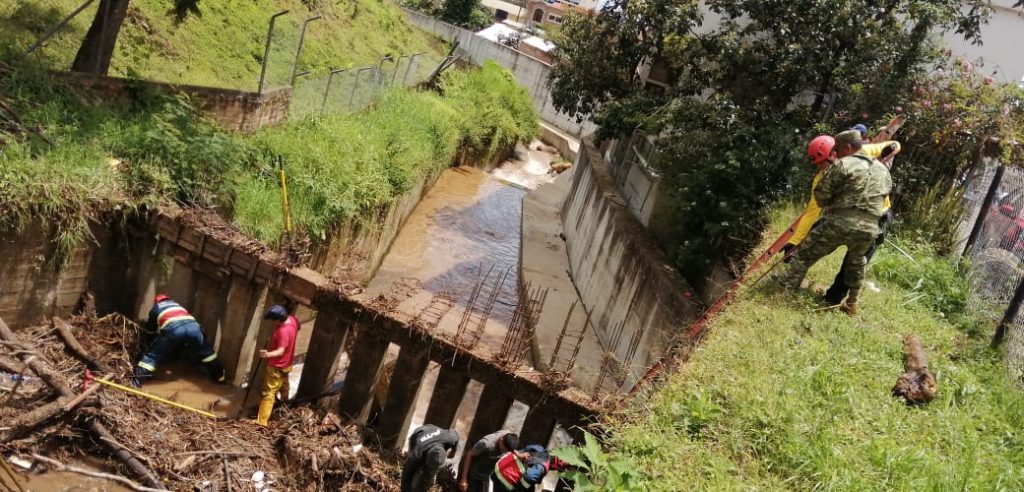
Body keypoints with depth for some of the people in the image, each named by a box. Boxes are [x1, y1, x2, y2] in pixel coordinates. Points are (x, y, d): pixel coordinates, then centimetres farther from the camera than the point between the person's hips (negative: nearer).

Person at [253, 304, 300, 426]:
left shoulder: (283, 331, -36)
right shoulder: (292, 319, -10)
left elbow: (280, 351, -38)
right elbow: (298, 327, 14)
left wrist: (268, 354, -55)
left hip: (276, 366, -10)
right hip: (285, 364, 10)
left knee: (269, 393, -3)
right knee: (283, 387, 30)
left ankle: (261, 421, 2)